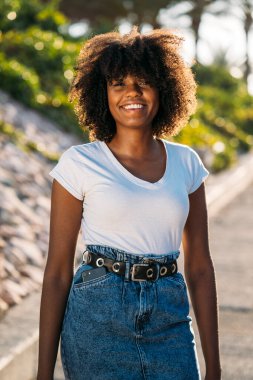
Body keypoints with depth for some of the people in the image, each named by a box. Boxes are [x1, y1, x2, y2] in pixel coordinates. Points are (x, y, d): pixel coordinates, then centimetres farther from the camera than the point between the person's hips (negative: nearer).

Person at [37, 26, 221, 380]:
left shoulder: (186, 162, 6)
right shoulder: (79, 163, -3)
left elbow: (199, 266, 9)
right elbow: (57, 271, -1)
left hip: (170, 323, 3)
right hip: (98, 318, -3)